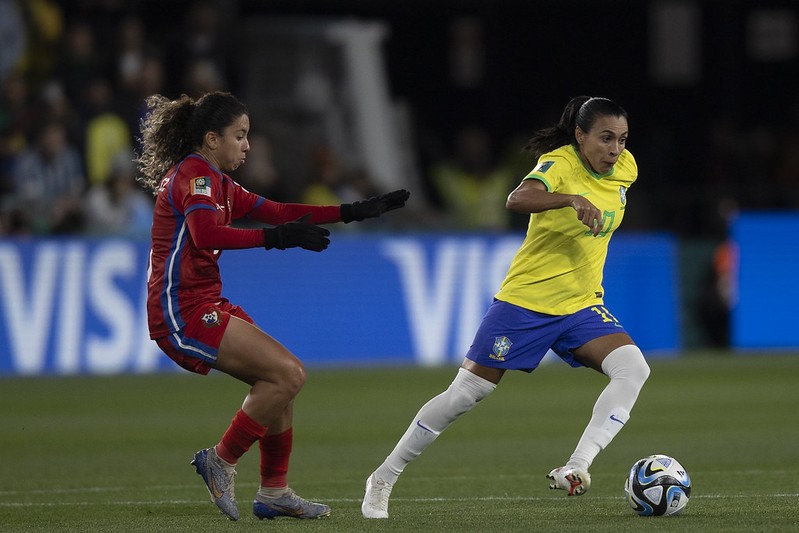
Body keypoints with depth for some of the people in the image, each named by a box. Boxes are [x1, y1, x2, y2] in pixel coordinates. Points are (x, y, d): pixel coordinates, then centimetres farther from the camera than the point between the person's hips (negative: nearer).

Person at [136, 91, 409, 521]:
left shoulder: (216, 182, 19)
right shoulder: (193, 174, -12)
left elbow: (276, 212, 20)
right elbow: (206, 235, -29)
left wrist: (355, 211, 17)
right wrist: (278, 238, -30)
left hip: (205, 305, 11)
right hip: (183, 312, -11)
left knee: (285, 376, 12)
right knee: (287, 374, -16)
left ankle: (273, 493, 16)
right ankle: (221, 461, -5)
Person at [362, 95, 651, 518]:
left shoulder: (625, 168, 1)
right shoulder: (559, 163, -18)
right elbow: (517, 200, -39)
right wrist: (571, 199, -52)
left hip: (581, 306, 5)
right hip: (526, 299, -5)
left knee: (633, 368, -21)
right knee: (464, 395, -1)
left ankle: (577, 467, -29)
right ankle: (383, 479, 14)